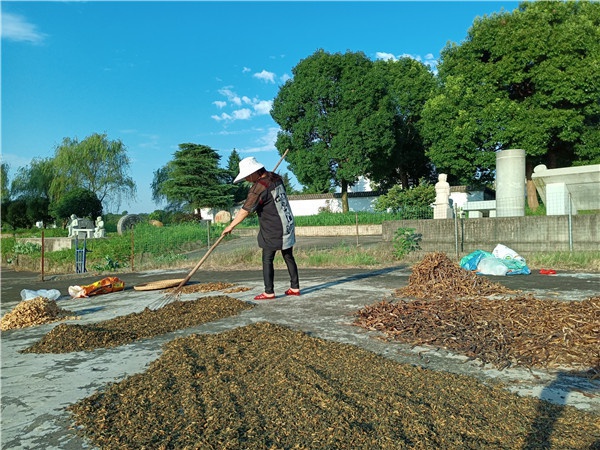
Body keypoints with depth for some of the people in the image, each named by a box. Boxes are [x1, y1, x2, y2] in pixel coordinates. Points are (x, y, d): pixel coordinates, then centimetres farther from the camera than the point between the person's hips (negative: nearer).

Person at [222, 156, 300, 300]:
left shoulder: (258, 188, -19)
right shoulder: (275, 177, 3)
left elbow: (244, 211, -14)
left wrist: (230, 226, -5)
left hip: (272, 232, -8)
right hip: (288, 226, 8)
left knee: (267, 260, 1)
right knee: (288, 257, 14)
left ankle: (269, 292, 4)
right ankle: (295, 288, 19)